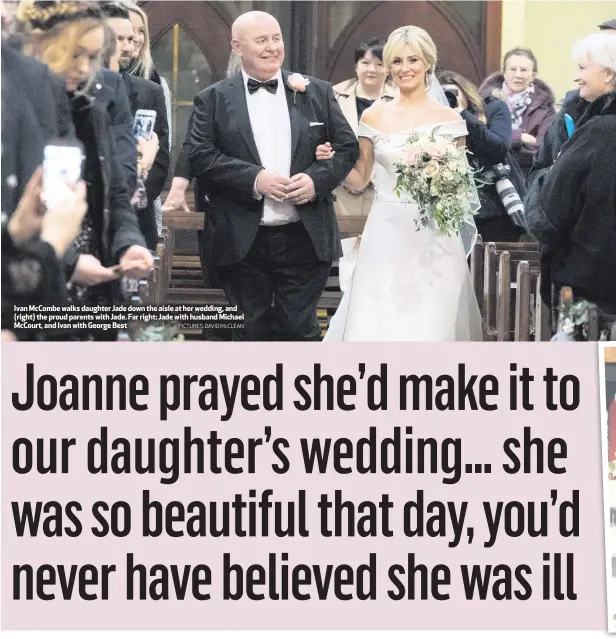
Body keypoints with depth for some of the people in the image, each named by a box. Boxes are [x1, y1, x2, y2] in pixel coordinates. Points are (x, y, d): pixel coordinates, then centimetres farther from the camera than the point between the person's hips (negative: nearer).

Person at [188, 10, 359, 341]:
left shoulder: (317, 92, 9)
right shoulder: (213, 99, 3)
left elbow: (347, 146, 9)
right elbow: (201, 156, -6)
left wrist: (318, 179, -10)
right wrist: (254, 179, -17)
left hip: (305, 239, 1)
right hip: (243, 243, -1)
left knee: (300, 330, 2)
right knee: (252, 333, 8)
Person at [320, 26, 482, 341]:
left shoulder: (448, 119, 3)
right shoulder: (374, 116, 7)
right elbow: (359, 179, 13)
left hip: (433, 236, -1)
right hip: (386, 234, 1)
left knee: (430, 324, -3)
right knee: (376, 323, -5)